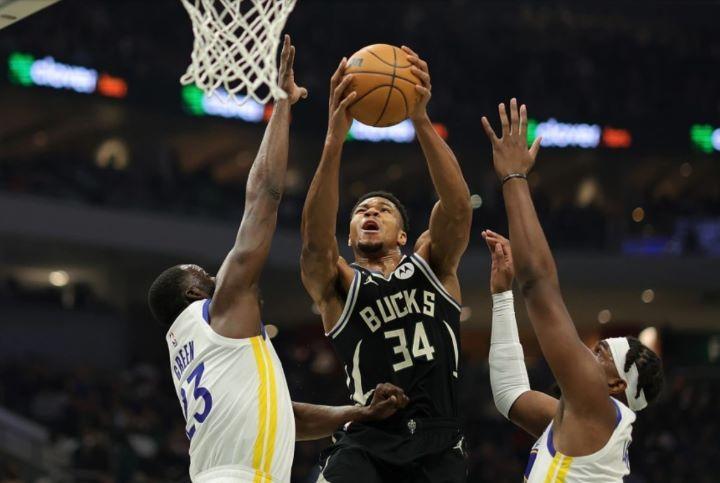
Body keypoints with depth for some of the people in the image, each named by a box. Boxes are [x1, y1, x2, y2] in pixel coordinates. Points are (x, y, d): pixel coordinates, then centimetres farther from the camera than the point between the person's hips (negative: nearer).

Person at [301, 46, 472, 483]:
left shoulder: (433, 266, 14)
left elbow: (458, 207, -5)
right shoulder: (337, 285, 9)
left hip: (439, 448, 2)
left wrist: (422, 121, -18)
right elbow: (315, 236, -12)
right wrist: (335, 138, -23)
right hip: (367, 444, -2)